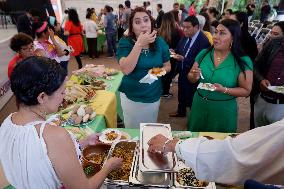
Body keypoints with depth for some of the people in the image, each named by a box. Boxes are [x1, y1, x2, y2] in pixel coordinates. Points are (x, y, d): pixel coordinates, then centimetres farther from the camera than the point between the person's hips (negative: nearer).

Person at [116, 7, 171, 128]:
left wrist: (161, 70, -17)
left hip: (154, 97, 3)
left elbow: (168, 66, 6)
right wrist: (139, 44, -33)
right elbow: (126, 69, -29)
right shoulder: (125, 42, -15)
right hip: (131, 97, -2)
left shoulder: (160, 42, -5)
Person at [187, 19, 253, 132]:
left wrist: (224, 90, -22)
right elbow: (190, 77, 7)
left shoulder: (243, 61, -12)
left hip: (224, 111, -3)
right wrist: (194, 77, -15)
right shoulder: (204, 53, -2)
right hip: (199, 106, 3)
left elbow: (246, 90, -8)